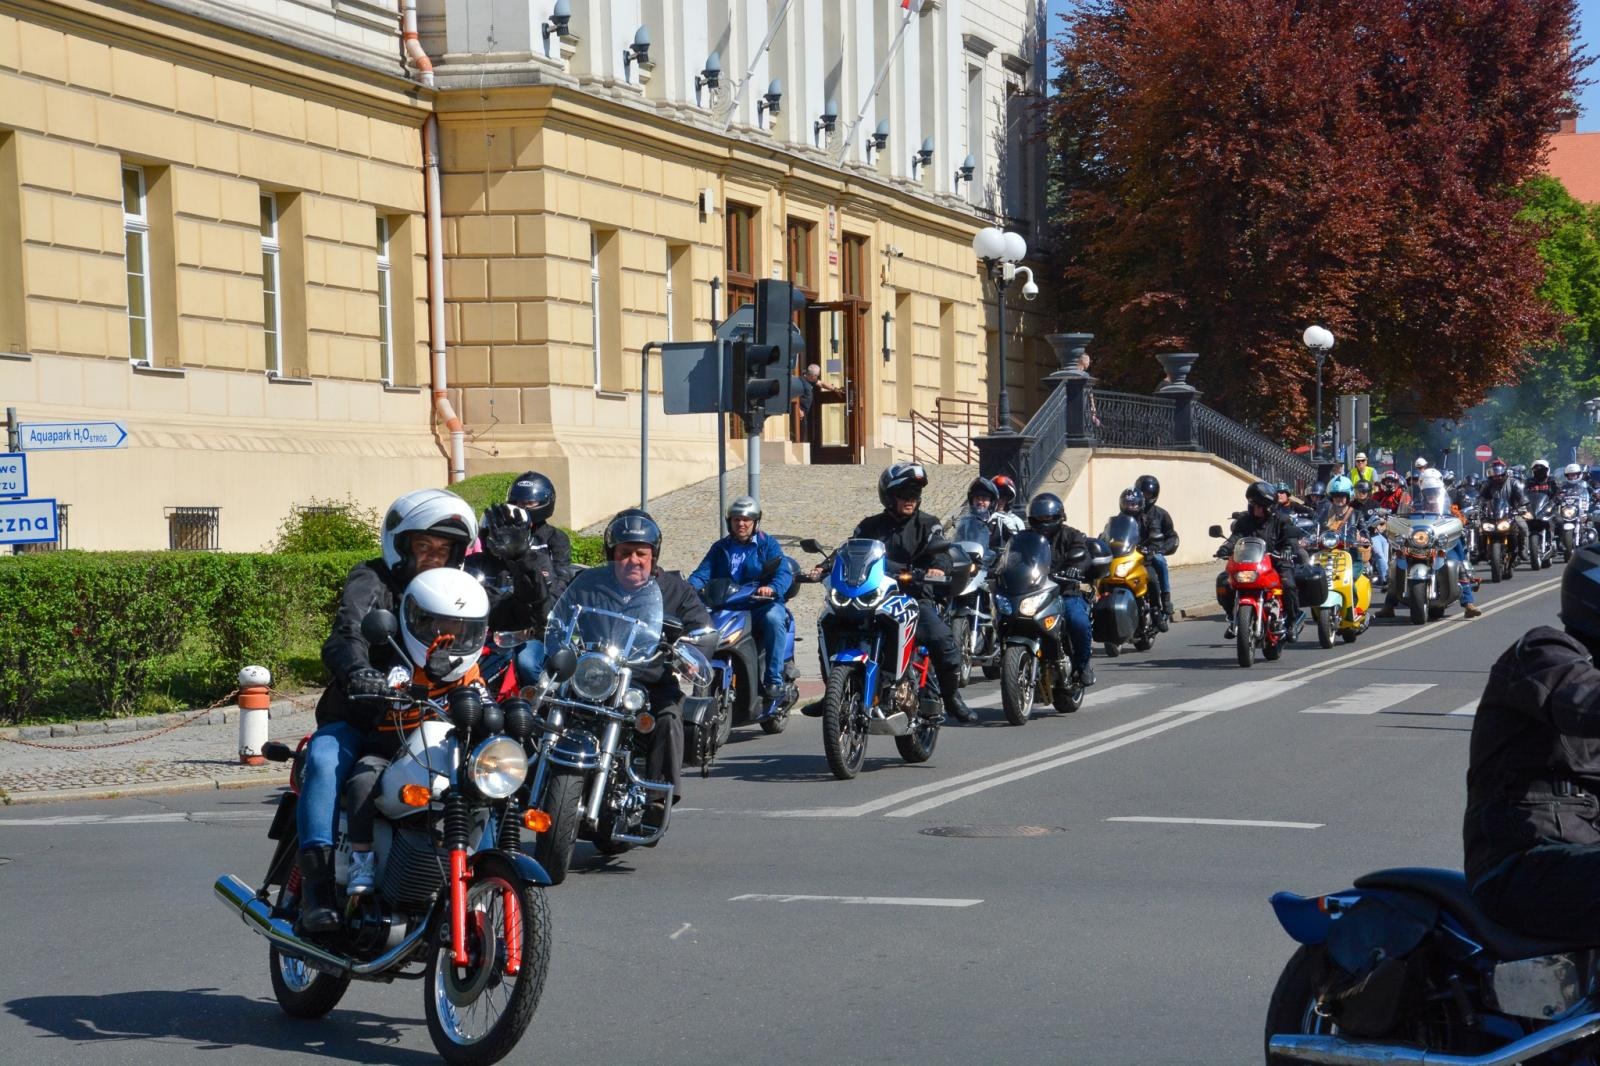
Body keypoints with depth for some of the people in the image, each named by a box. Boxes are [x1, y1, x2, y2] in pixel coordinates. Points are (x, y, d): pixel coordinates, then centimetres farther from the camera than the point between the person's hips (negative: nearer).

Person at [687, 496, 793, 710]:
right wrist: (692, 586, -17)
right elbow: (703, 572, 7)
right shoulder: (720, 548, 20)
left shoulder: (768, 544, 8)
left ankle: (774, 680, -32)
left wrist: (772, 588, -30)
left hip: (762, 604, -3)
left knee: (773, 619, -36)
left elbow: (784, 573, -7)